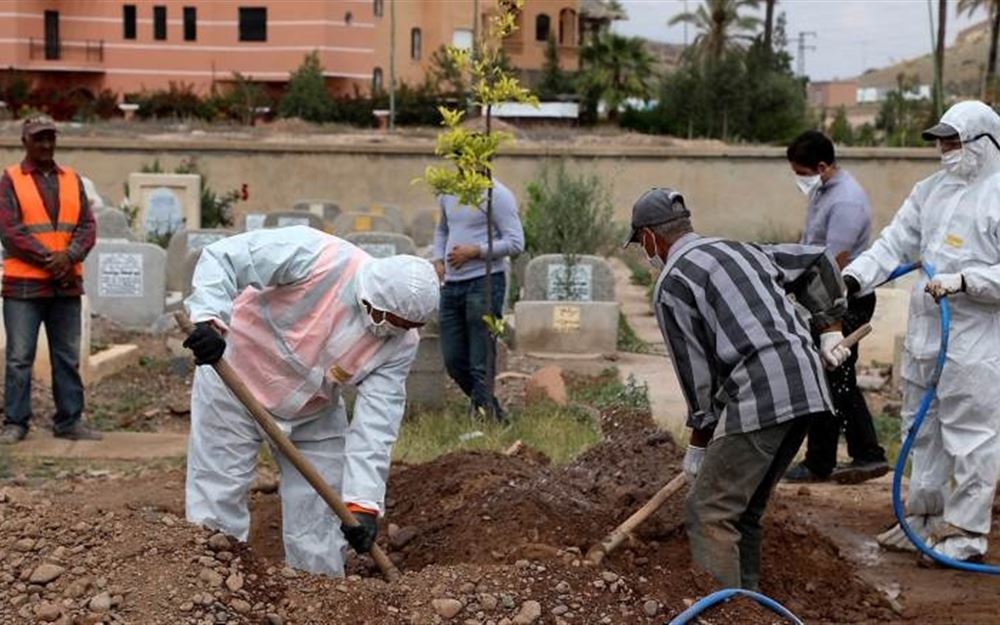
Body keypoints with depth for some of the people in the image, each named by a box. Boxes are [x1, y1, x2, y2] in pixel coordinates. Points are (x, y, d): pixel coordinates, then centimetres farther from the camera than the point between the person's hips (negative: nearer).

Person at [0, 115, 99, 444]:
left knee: (68, 357, 8)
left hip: (67, 283, 4)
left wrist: (69, 257, -13)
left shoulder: (72, 179, 12)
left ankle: (69, 420, 16)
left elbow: (88, 226, 5)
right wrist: (48, 259, -15)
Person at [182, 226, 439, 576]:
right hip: (235, 383, -4)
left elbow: (376, 424, -21)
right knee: (219, 500, -3)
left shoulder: (400, 343, -18)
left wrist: (364, 503, -29)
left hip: (314, 415, 4)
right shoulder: (317, 258, -31)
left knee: (320, 523, 5)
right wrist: (210, 319, -45)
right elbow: (221, 258, -29)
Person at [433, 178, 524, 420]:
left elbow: (515, 243, -13)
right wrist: (438, 260, 12)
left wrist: (474, 251, -17)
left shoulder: (497, 195, -9)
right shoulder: (447, 193, 13)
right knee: (453, 361, 10)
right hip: (451, 285, 8)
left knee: (481, 364, -6)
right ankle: (492, 412, 27)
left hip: (484, 283, -7)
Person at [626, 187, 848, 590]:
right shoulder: (739, 250, 24)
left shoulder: (672, 284, 0)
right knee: (745, 508, 19)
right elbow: (816, 261, 30)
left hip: (759, 395, -9)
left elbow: (696, 370, 0)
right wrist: (830, 329, 29)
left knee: (709, 513, -4)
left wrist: (698, 442, 11)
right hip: (808, 385, 9)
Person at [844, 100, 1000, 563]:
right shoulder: (930, 189, 11)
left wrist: (962, 281, -24)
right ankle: (924, 518, 31)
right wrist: (854, 277, -8)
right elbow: (895, 243, 6)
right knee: (923, 431, 17)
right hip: (923, 334, 8)